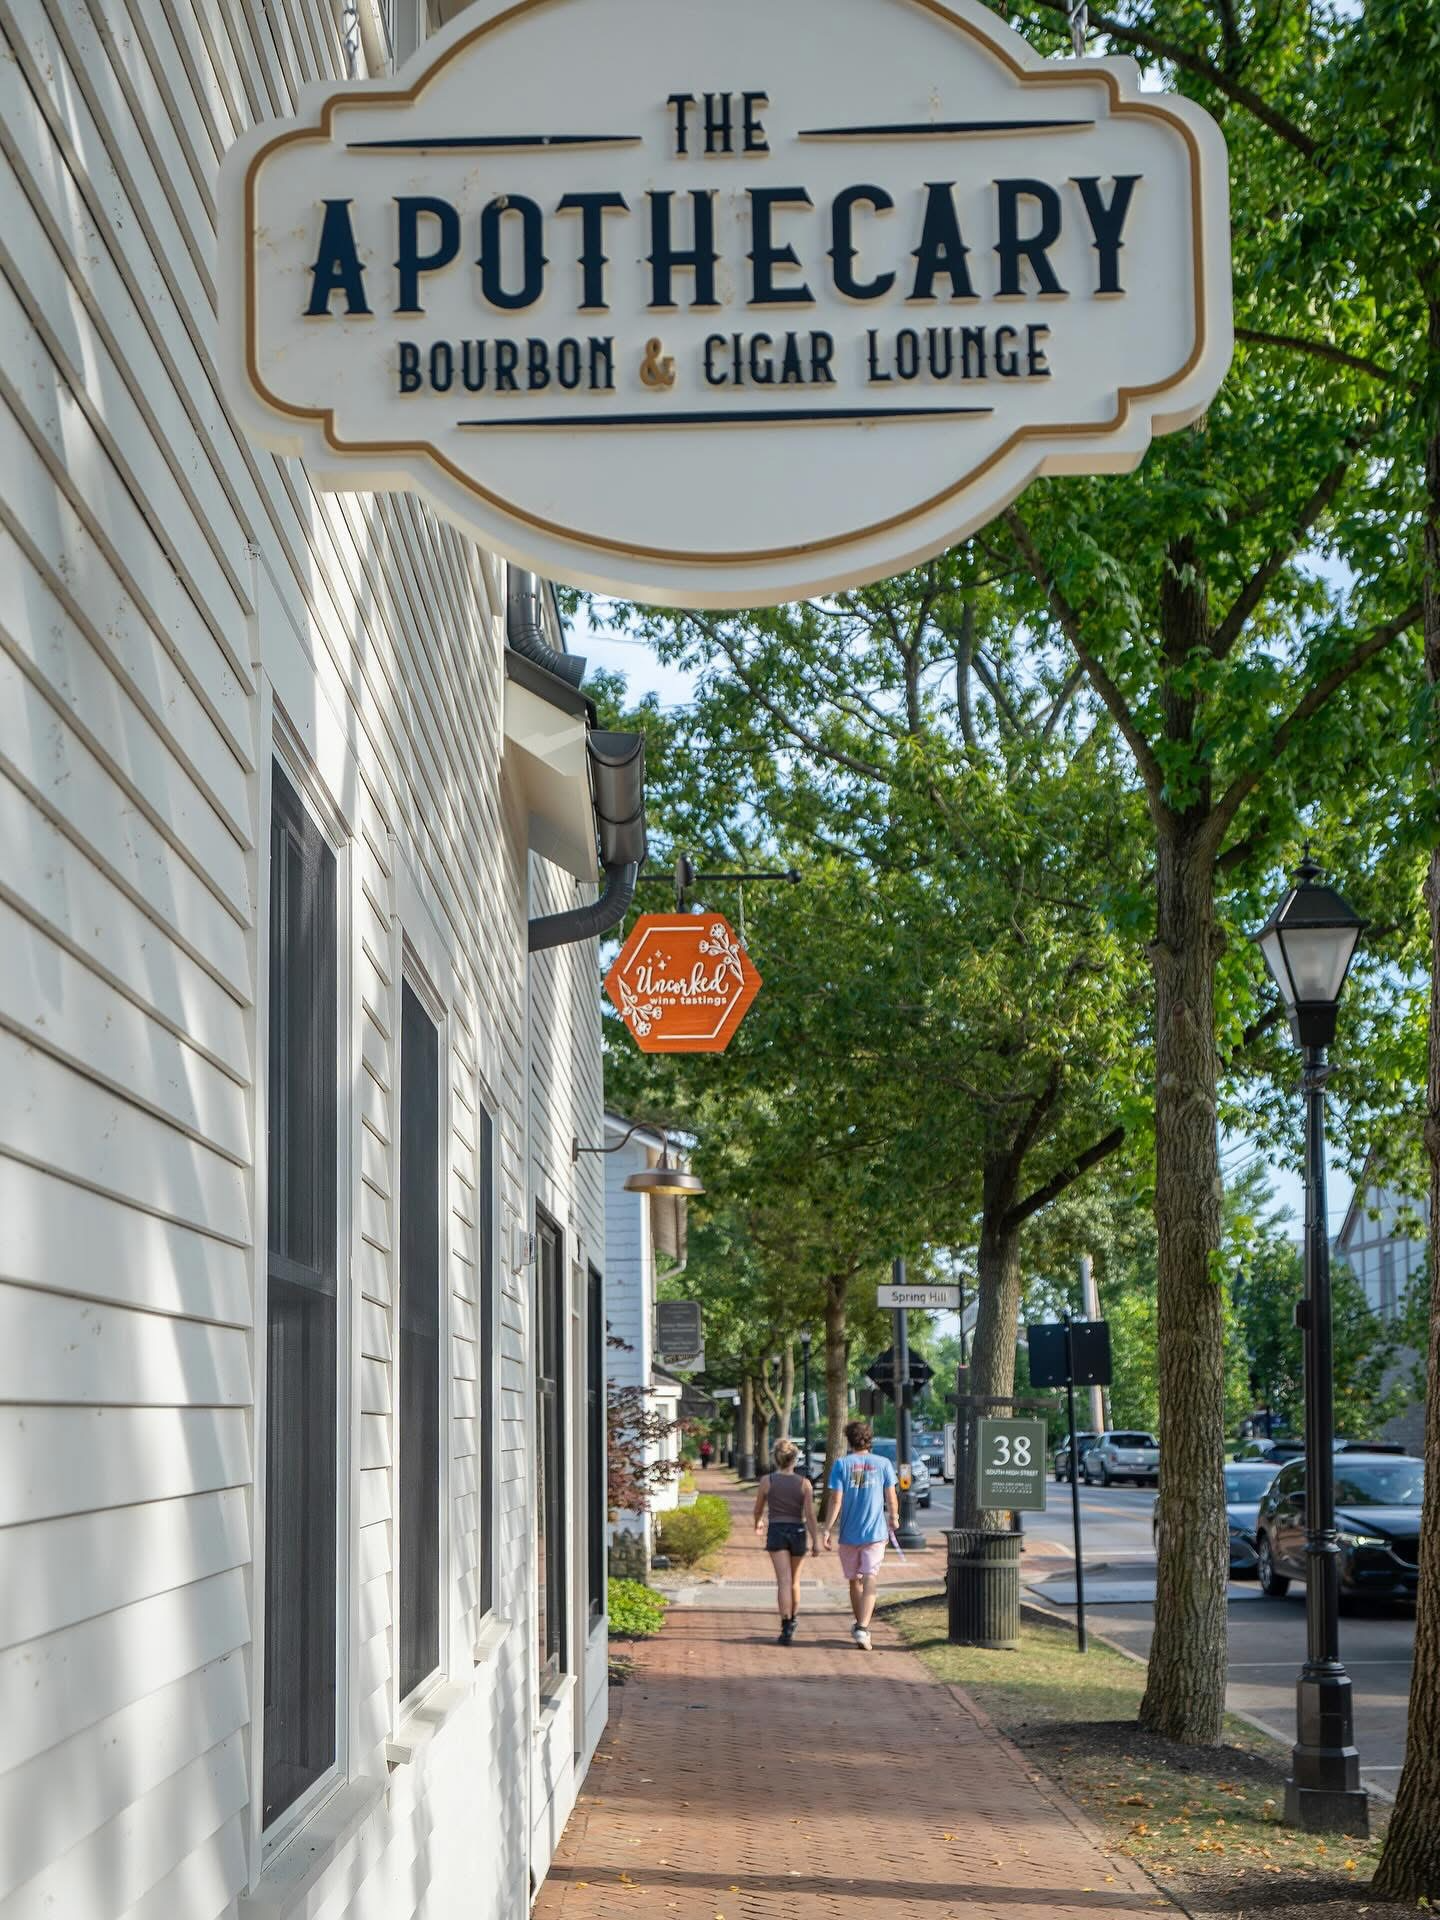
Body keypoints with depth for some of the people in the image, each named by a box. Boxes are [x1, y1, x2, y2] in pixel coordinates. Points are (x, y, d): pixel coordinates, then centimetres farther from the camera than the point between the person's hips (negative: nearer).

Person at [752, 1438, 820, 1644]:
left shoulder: (767, 1481, -3)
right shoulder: (804, 1483, -3)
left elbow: (758, 1509, 11)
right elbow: (810, 1514, -9)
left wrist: (758, 1523, 31)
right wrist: (816, 1540, -5)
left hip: (776, 1532, -1)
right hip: (798, 1532, 2)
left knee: (784, 1581, -9)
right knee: (795, 1580, 20)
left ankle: (786, 1627, -22)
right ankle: (793, 1620, 36)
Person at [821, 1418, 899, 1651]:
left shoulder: (841, 1464, -4)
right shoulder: (883, 1464, -1)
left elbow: (836, 1501, -9)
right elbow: (891, 1499, 3)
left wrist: (827, 1530, -5)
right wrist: (893, 1518, 22)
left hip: (849, 1534, 0)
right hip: (875, 1533, 0)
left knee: (854, 1581, 16)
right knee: (869, 1582, -4)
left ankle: (860, 1625, 29)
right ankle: (863, 1628, -19)